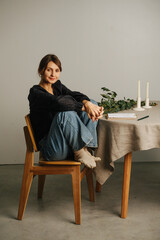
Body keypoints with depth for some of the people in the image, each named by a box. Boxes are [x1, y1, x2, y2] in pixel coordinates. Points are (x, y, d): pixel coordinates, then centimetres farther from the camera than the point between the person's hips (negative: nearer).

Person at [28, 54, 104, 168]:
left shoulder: (57, 85, 13)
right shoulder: (35, 92, -9)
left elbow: (75, 95, -7)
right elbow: (58, 102, -29)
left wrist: (86, 102, -28)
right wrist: (84, 107, -31)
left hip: (69, 143, 7)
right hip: (51, 149, -7)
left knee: (92, 103, -4)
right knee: (66, 113, -34)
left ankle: (85, 149, -11)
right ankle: (79, 152, -16)